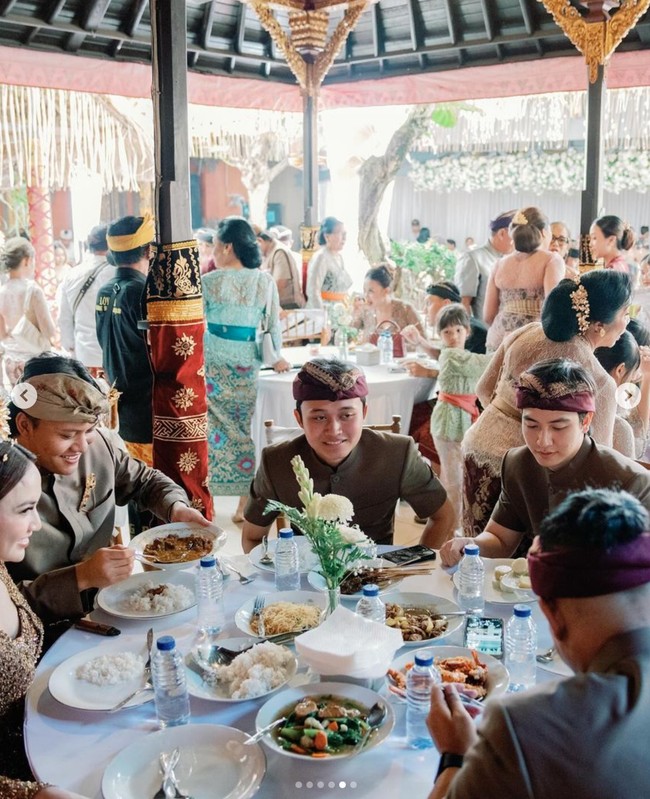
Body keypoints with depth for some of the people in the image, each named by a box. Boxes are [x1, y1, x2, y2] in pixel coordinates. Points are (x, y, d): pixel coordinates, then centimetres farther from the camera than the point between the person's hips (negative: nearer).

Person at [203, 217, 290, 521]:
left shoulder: (210, 281, -5)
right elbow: (274, 324, 5)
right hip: (247, 366, 2)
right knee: (245, 429, 10)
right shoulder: (265, 281, 1)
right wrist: (276, 357, 19)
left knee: (214, 427, 6)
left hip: (214, 364, -2)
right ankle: (245, 504, 16)